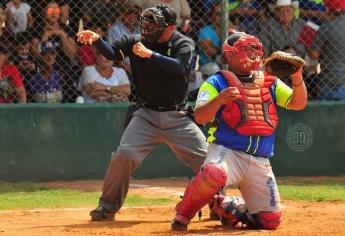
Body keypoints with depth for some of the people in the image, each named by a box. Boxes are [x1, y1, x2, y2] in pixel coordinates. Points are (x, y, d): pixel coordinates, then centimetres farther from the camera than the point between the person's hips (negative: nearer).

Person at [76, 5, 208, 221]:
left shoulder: (184, 44, -6)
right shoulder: (137, 41, 1)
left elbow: (180, 67, -23)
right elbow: (112, 52, -7)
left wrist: (150, 54, -31)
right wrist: (96, 40, -27)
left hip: (178, 117, -1)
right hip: (147, 115, 1)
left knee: (206, 160, -4)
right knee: (124, 155, -16)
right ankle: (108, 206, -1)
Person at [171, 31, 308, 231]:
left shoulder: (270, 83, 16)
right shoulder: (216, 83, 2)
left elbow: (298, 104, 5)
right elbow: (200, 117, -12)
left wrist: (297, 78, -14)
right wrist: (219, 100, -32)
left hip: (260, 161, 5)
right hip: (226, 151, -5)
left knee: (270, 220, 0)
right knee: (215, 174, -41)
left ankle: (224, 207, 27)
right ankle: (183, 213, -13)